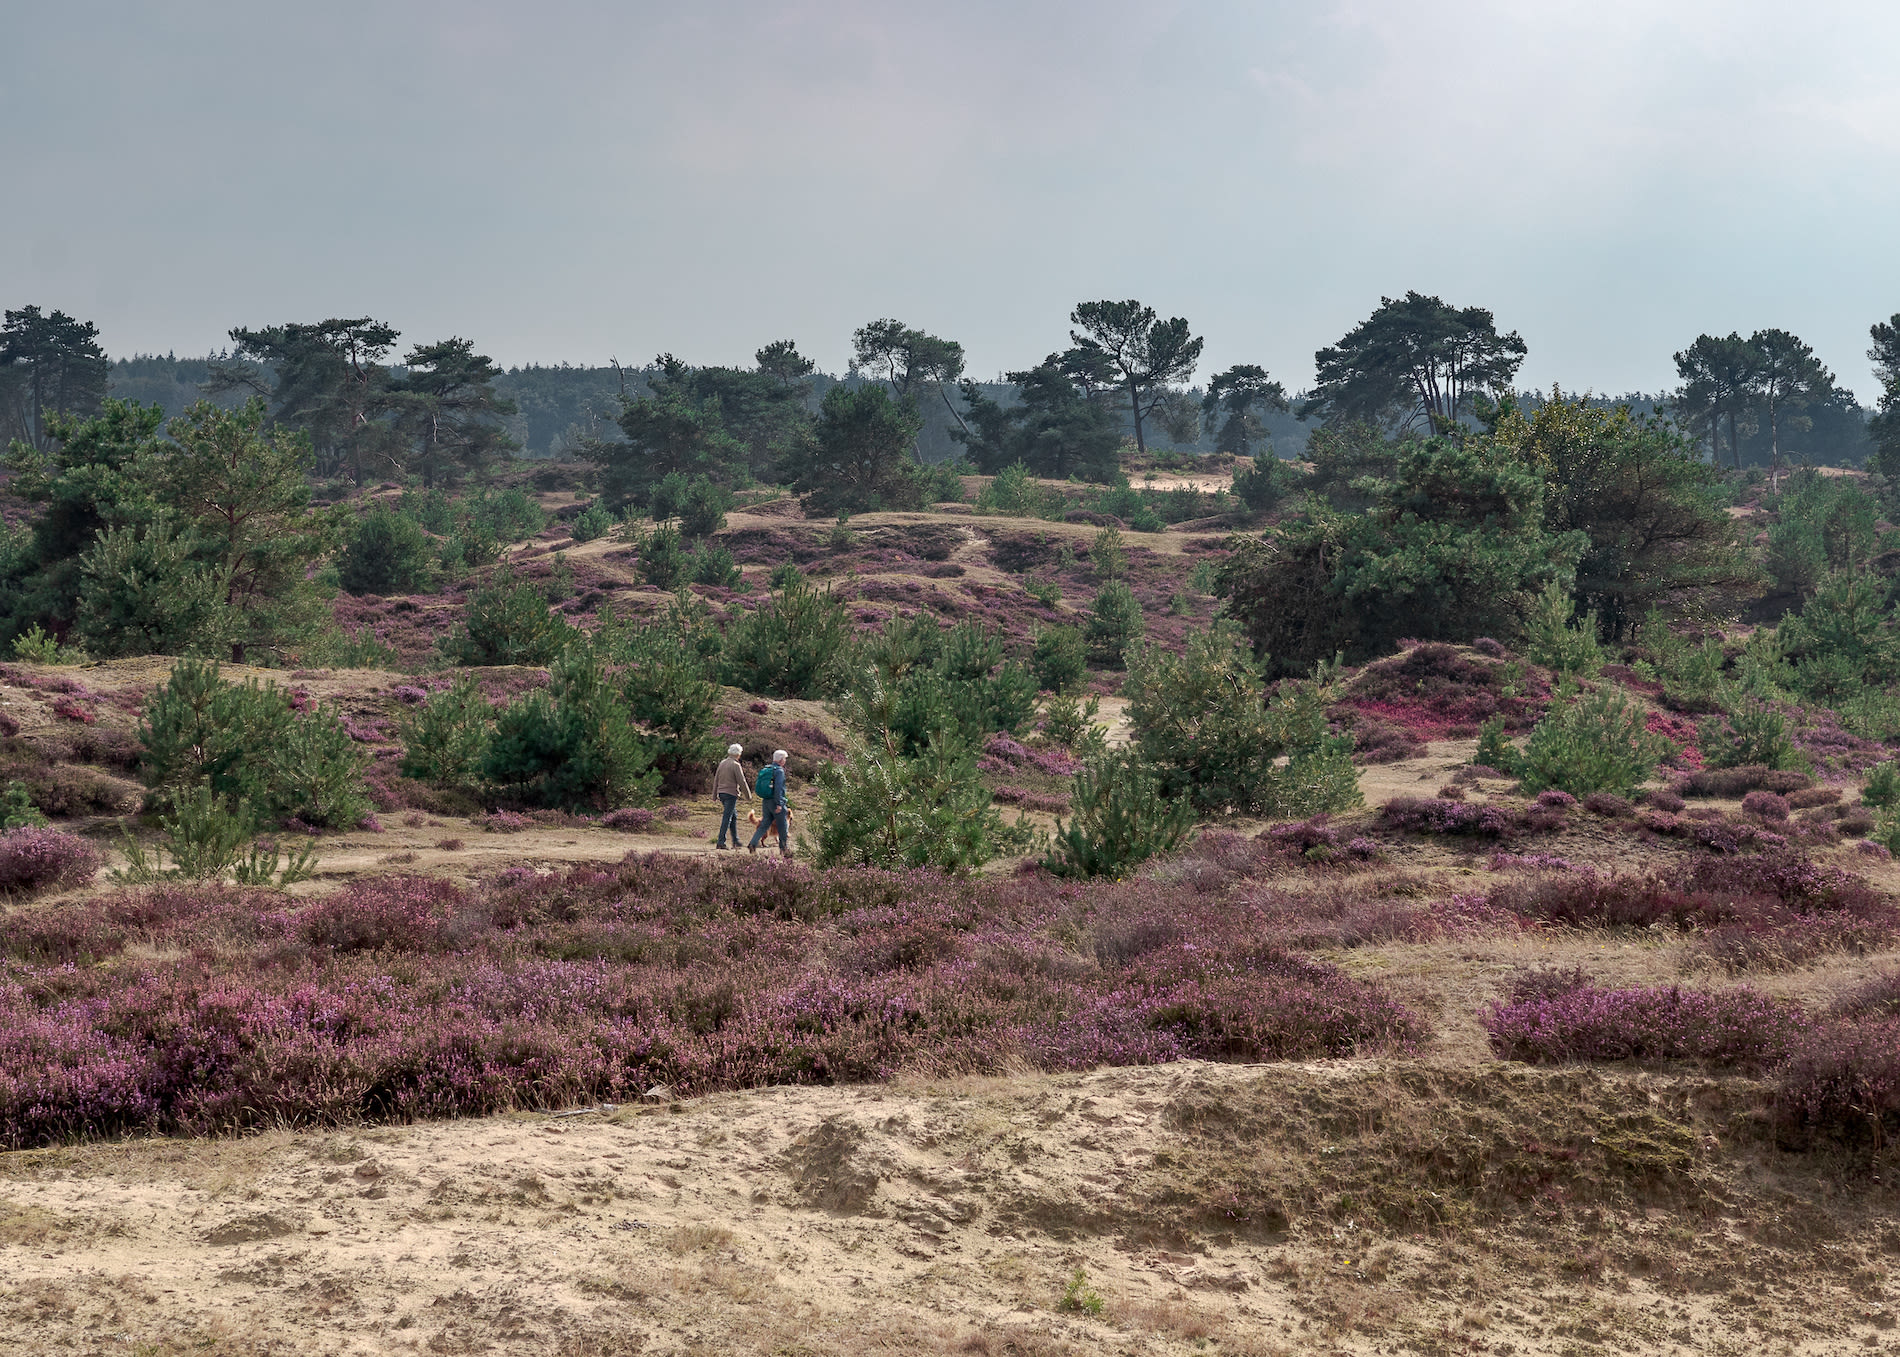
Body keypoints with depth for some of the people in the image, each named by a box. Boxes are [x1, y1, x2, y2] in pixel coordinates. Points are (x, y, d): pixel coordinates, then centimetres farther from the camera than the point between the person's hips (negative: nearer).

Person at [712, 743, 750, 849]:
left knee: (734, 815, 18)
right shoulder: (736, 765, -11)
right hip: (731, 793, -7)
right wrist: (748, 795, -3)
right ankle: (721, 842, -9)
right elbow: (741, 781, -12)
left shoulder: (722, 763, 10)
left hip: (721, 793, 7)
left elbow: (716, 779, 14)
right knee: (727, 818, -6)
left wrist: (714, 793, 21)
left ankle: (735, 840, 22)